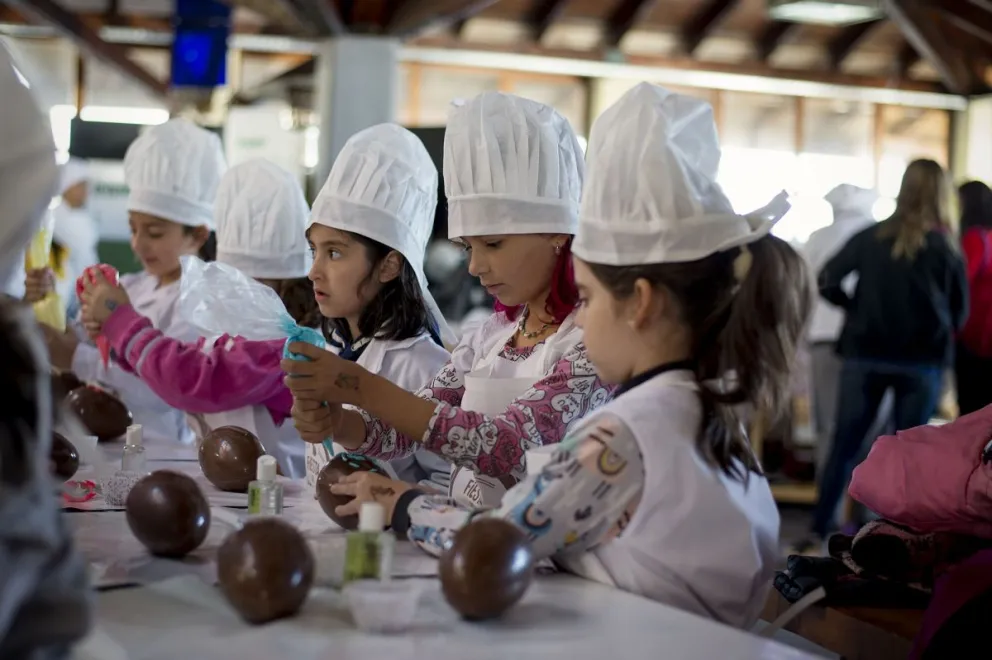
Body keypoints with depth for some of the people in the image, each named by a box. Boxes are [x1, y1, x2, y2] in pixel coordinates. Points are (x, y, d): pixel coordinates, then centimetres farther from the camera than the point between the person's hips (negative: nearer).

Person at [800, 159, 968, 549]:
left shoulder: (870, 237, -2)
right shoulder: (945, 248, -5)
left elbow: (826, 283, -5)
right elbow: (960, 311, 3)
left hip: (866, 355, 1)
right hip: (922, 360, -1)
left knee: (844, 444, 7)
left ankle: (819, 531, 8)